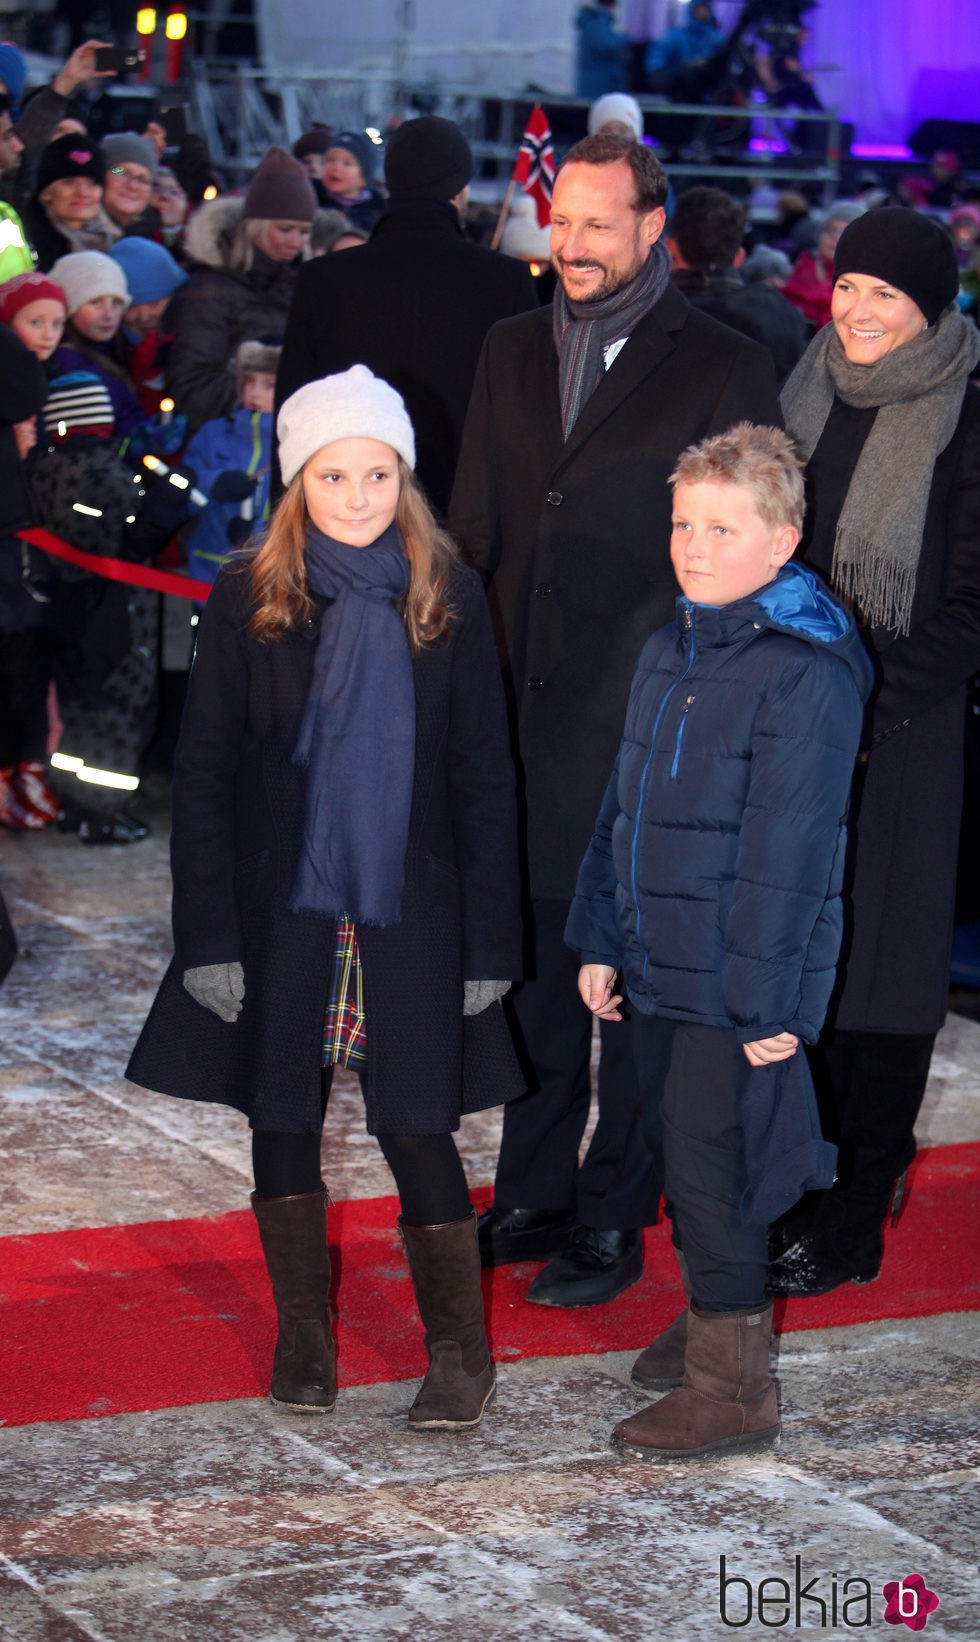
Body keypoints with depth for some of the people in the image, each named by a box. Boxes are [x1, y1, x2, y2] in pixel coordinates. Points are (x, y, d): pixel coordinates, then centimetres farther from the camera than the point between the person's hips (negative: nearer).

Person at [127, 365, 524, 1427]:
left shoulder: (448, 599, 0)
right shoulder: (248, 601, -3)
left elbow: (484, 777, 2)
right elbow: (202, 776, -1)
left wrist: (490, 940, -1)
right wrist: (209, 936, -7)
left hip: (410, 918, -1)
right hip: (281, 915, 1)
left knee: (417, 1131, -1)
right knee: (284, 1126, 9)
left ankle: (459, 1351, 15)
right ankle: (303, 1342, 26)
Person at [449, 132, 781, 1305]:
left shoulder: (722, 369, -5)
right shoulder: (512, 352, 11)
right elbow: (474, 526, 16)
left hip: (646, 720, -5)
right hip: (522, 711, 5)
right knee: (533, 956, 13)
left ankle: (613, 1219, 13)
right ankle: (533, 1195, 25)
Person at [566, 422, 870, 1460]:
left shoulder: (806, 673, -18)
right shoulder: (670, 653, 10)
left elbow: (789, 848, -19)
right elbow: (625, 805, 17)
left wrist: (766, 998, -19)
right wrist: (601, 937, 16)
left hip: (742, 980, -8)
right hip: (662, 963, 8)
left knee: (713, 1162, -5)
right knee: (678, 1143, 18)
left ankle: (730, 1388, 4)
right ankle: (714, 1319, 36)